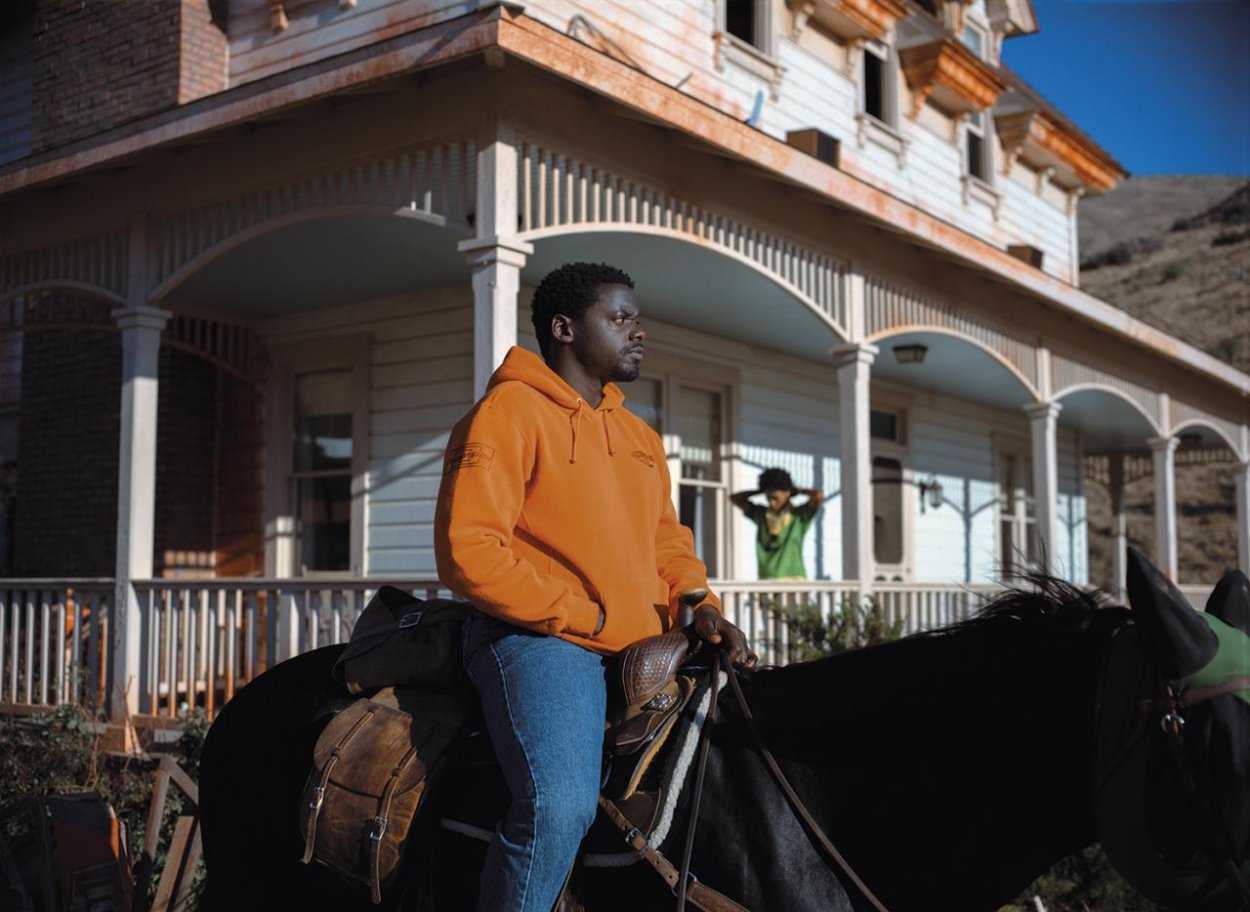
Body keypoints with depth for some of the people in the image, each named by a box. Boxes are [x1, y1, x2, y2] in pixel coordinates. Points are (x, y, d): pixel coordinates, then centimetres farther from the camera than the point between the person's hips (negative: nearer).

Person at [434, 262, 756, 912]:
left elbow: (668, 541, 26)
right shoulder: (511, 410, -4)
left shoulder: (640, 436, 22)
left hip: (642, 650, 8)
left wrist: (698, 604, 4)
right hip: (537, 639, -8)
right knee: (559, 807, -27)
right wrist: (585, 618, -13)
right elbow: (468, 549, -13)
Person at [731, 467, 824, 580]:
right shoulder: (760, 514, 13)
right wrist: (760, 491, 11)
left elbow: (819, 497, -15)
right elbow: (735, 498, 16)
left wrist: (797, 490, 3)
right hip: (765, 579, 4)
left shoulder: (799, 515, 1)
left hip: (793, 579, -4)